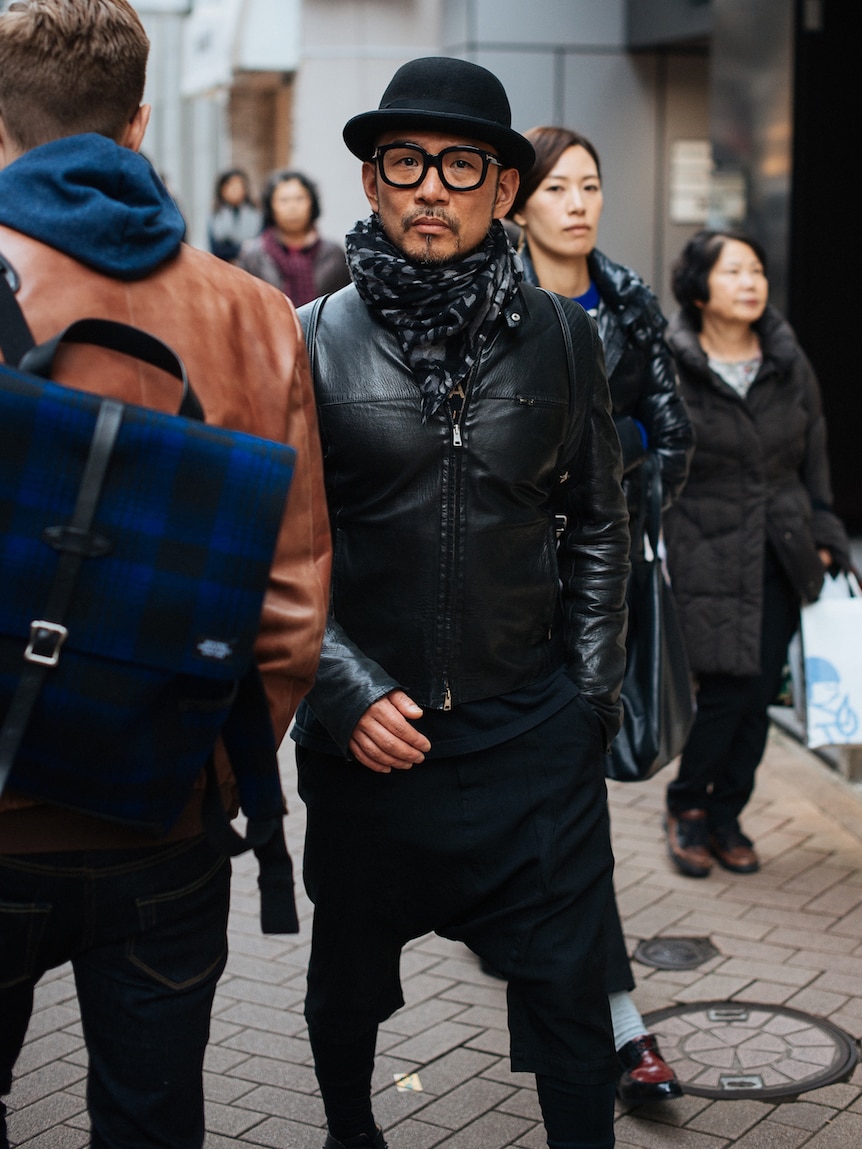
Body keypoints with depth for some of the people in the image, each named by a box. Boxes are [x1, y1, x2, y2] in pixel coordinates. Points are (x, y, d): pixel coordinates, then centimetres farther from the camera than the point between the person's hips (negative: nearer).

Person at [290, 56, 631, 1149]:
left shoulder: (560, 336, 1)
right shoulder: (311, 342, -4)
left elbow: (597, 525, 10)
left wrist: (592, 692, 4)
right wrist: (347, 692, -11)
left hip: (532, 731, 0)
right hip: (364, 733, 0)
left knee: (569, 990, 5)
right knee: (346, 975, 19)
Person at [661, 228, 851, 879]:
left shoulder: (791, 367, 8)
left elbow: (814, 461, 15)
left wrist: (826, 543, 10)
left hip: (781, 558, 4)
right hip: (707, 558, -4)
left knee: (760, 692, 4)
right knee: (729, 689, -8)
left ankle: (726, 818, 22)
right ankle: (687, 805, 17)